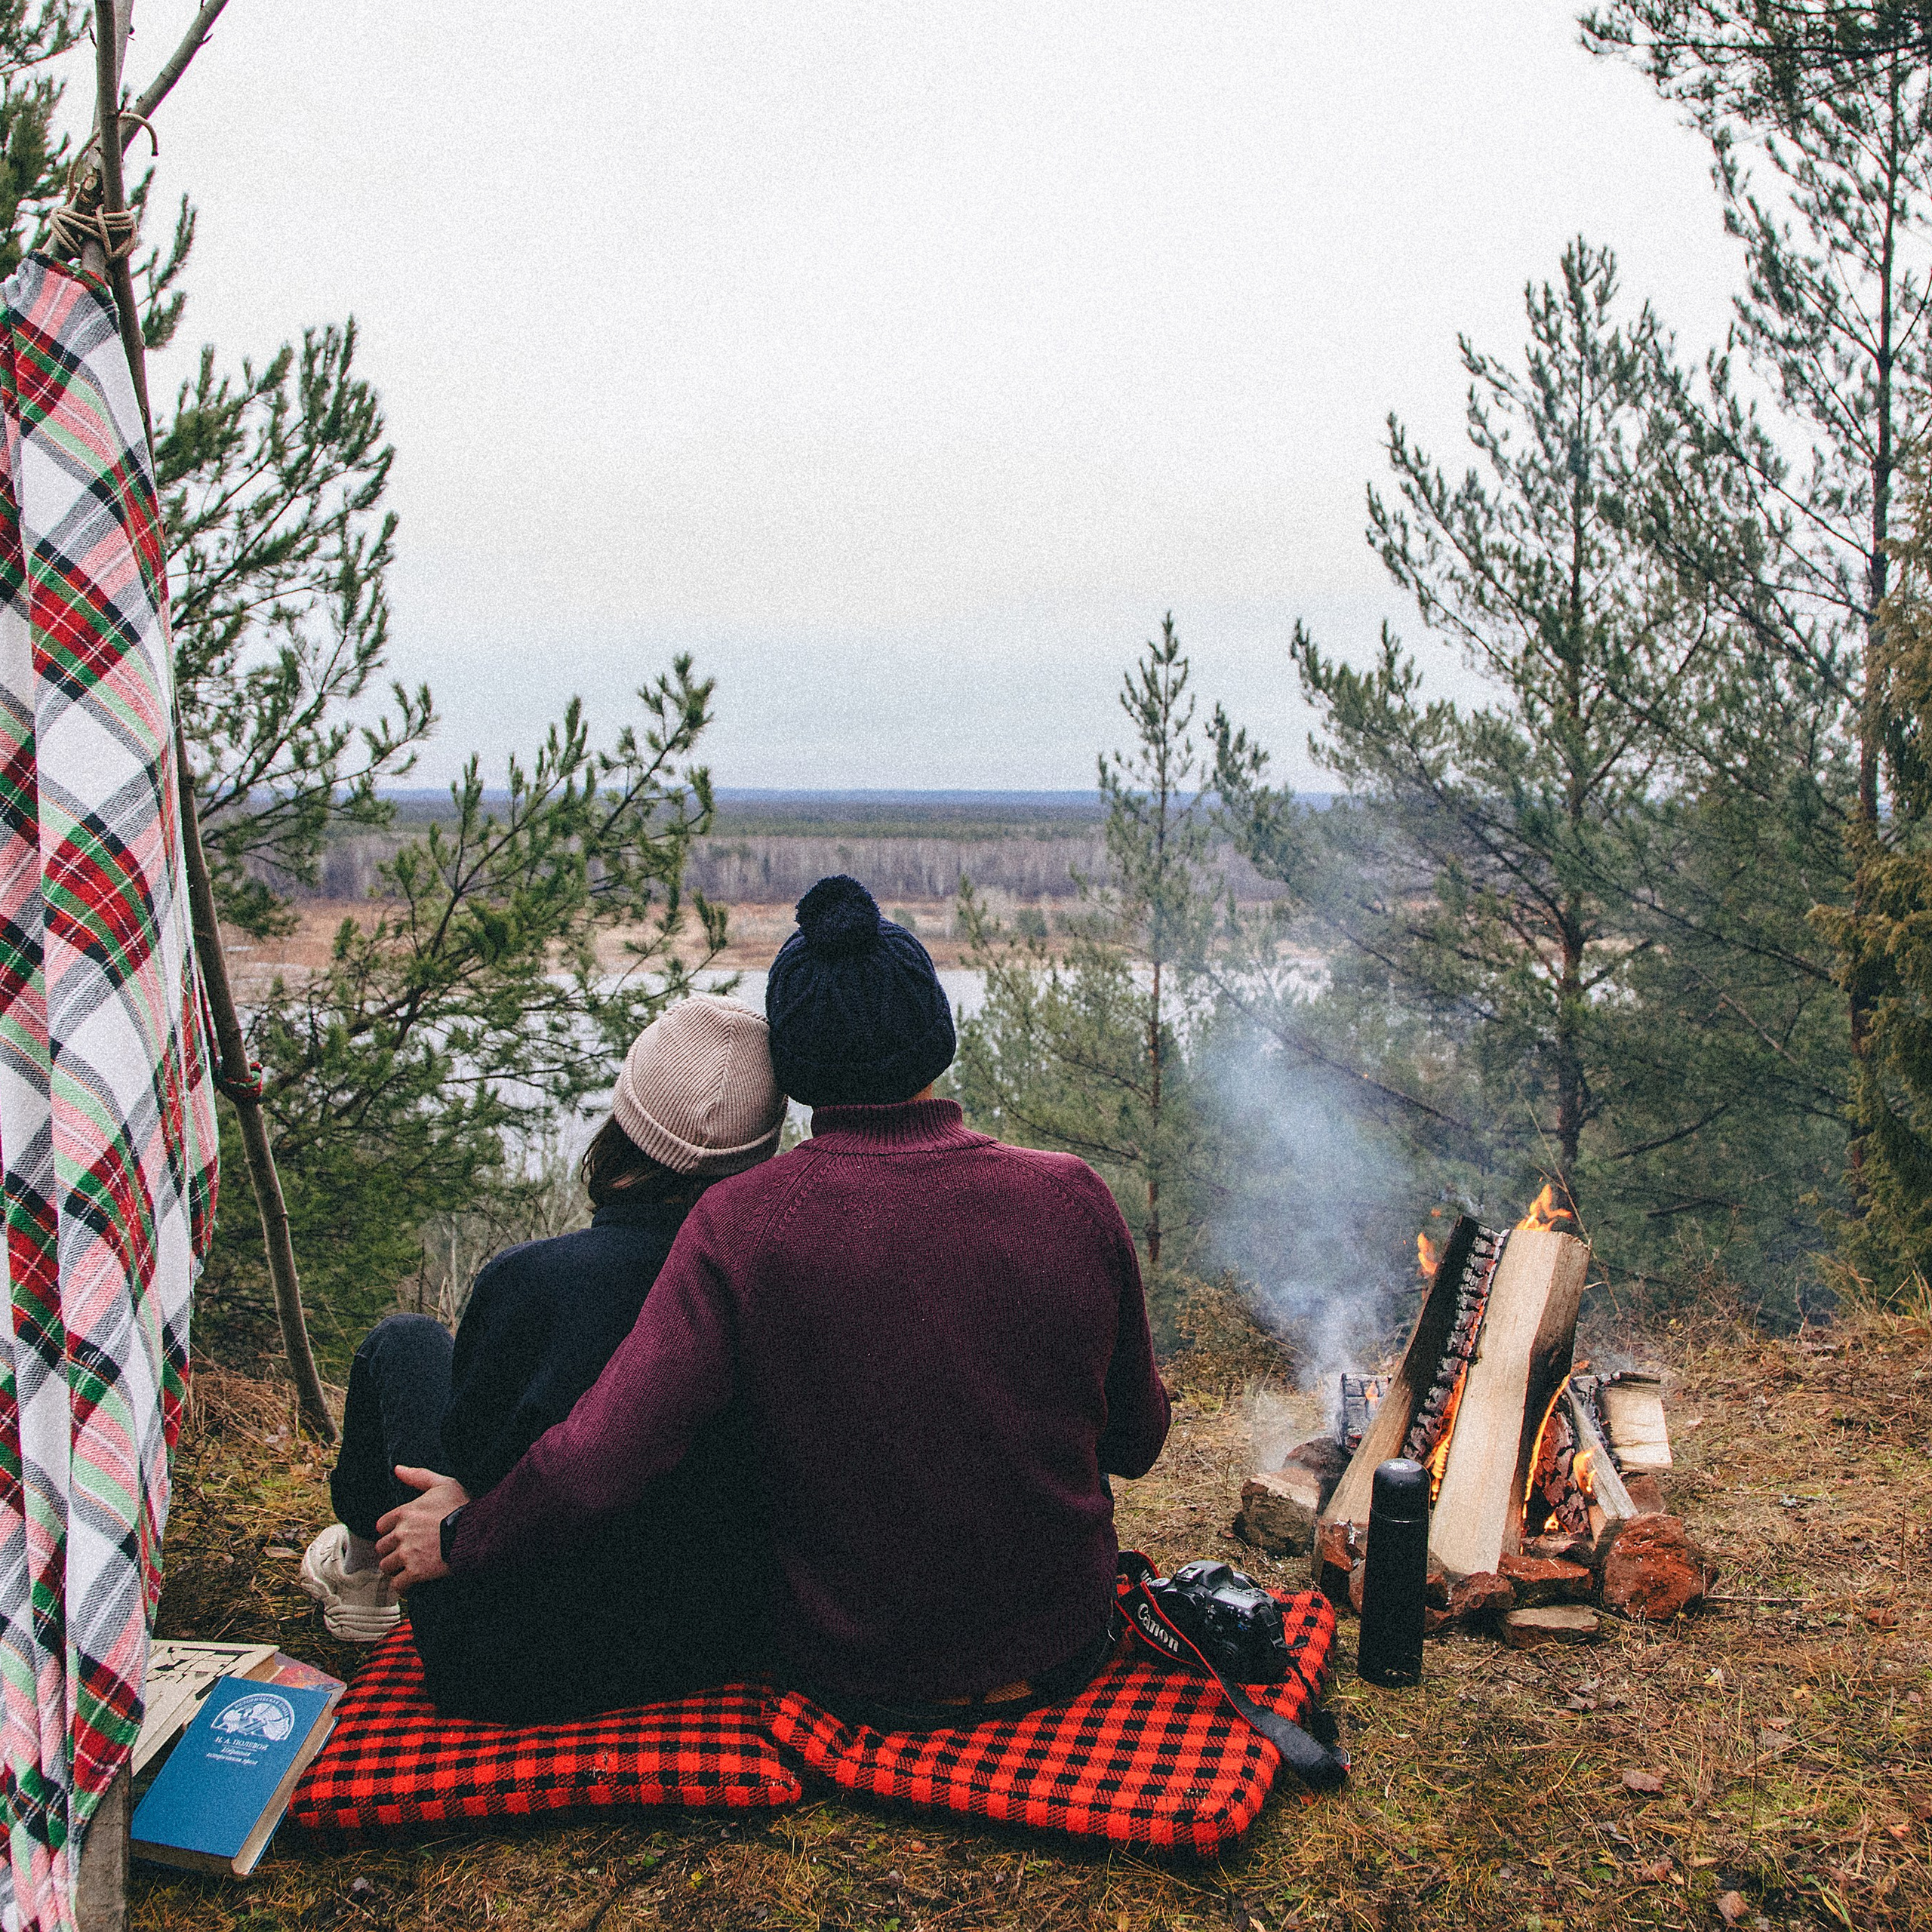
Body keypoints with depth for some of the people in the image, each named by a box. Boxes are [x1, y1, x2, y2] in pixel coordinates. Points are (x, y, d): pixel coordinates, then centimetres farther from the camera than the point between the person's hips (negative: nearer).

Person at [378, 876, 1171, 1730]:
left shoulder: (742, 1224, -21)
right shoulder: (1072, 1196, -15)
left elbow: (595, 1464, -24)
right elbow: (1137, 1443, -2)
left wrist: (462, 1536, -4)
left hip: (850, 1680, -1)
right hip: (1063, 1656, 2)